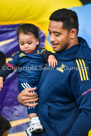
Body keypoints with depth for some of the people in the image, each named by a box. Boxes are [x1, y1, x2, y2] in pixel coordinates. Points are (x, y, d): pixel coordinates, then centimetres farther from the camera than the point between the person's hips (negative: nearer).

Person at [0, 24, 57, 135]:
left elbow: (46, 54, -11)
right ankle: (34, 120, -35)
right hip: (25, 83, -3)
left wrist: (50, 56, -34)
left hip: (40, 83, 3)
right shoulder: (18, 56, 10)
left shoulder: (40, 51, 9)